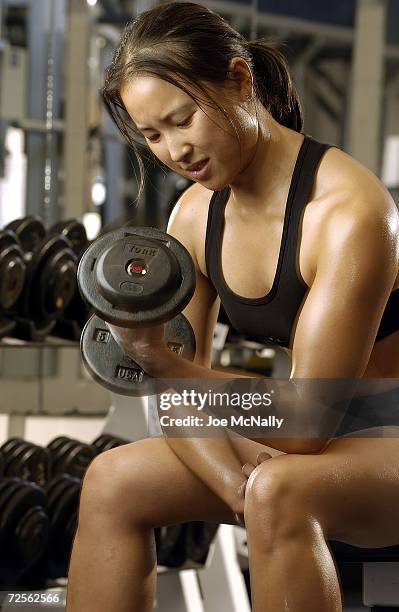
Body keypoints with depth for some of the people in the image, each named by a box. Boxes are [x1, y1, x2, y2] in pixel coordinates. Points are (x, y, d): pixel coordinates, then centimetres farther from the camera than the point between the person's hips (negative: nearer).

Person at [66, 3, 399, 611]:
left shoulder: (349, 212, -25)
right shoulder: (196, 215, -2)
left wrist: (160, 361, -29)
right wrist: (238, 491, -20)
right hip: (299, 441, 8)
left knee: (279, 493, -37)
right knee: (113, 482, -8)